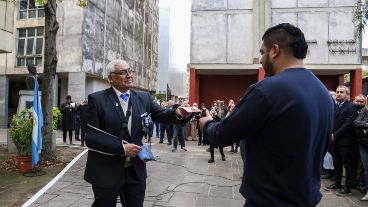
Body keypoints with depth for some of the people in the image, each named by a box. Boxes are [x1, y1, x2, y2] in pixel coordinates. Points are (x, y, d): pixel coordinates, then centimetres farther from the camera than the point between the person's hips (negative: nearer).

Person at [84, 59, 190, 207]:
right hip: (106, 172, -3)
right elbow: (90, 138, -13)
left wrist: (177, 113, -19)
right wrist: (122, 148, -21)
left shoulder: (143, 97, 3)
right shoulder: (97, 99, -10)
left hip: (136, 170, 4)